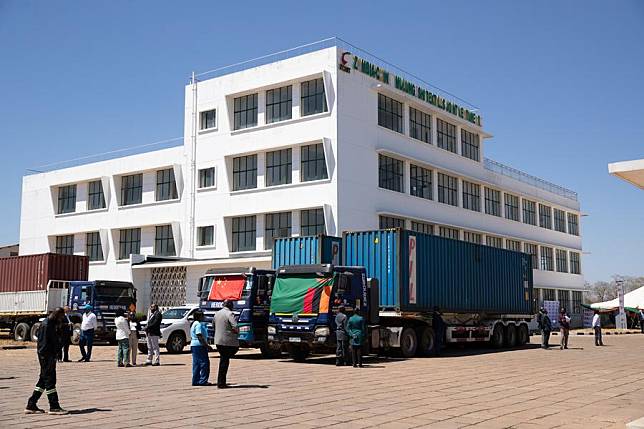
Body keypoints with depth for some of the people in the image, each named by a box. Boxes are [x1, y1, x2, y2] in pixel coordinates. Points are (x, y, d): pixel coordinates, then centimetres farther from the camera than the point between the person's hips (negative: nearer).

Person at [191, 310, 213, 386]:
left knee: (196, 364, 11)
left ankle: (195, 381, 13)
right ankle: (203, 381, -8)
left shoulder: (194, 324, 18)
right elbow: (200, 337, -21)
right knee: (204, 363, -7)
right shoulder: (199, 324, -14)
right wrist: (207, 346, -20)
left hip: (193, 345, 11)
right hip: (199, 346, -11)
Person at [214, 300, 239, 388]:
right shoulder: (229, 314, -13)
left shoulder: (217, 314, 12)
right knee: (225, 362, 4)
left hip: (218, 341, 8)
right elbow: (235, 327, -24)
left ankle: (221, 382, 20)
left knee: (223, 360, 17)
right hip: (228, 341, -8)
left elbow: (213, 325, 24)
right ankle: (221, 383, 7)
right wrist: (236, 331, -3)